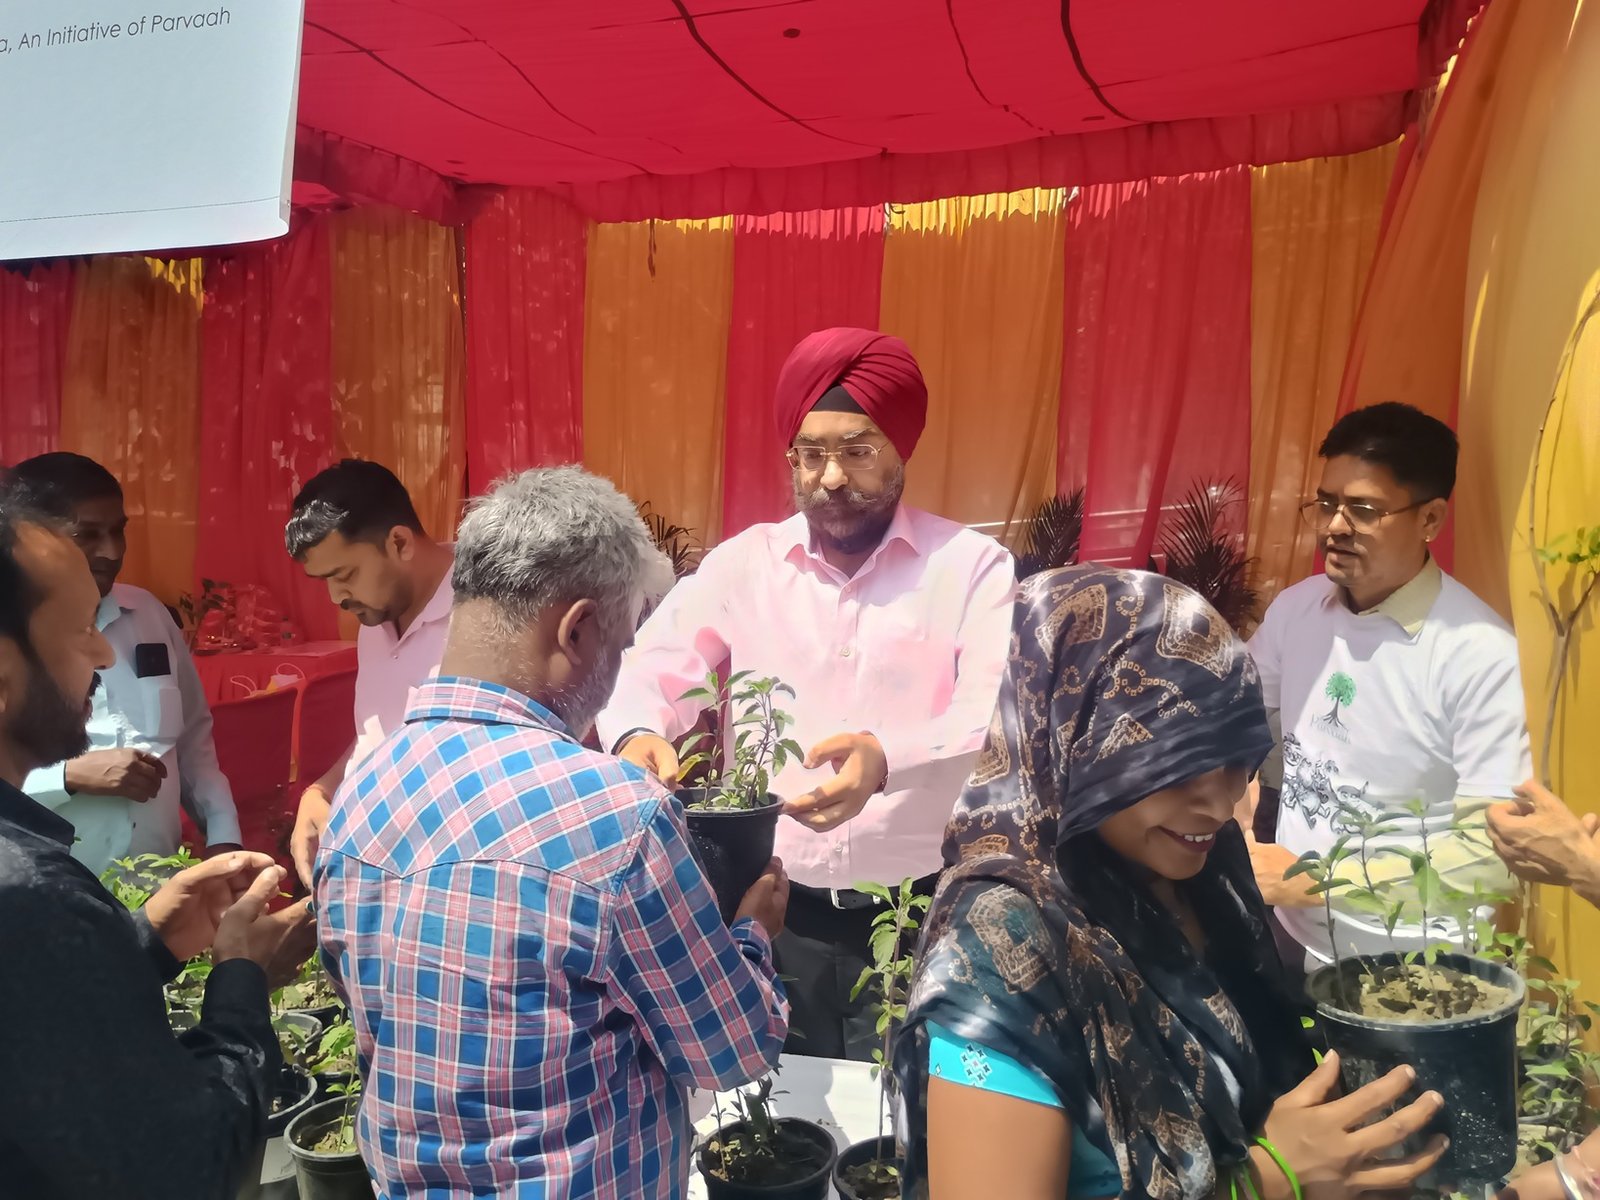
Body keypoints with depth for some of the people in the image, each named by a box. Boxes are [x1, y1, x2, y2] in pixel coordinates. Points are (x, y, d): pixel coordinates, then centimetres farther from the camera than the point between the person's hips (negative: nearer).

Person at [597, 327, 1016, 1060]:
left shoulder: (971, 564, -5)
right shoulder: (741, 563, 3)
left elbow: (998, 714, -16)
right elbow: (650, 669, -3)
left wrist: (885, 759, -36)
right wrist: (639, 735, -26)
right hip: (775, 908, 2)